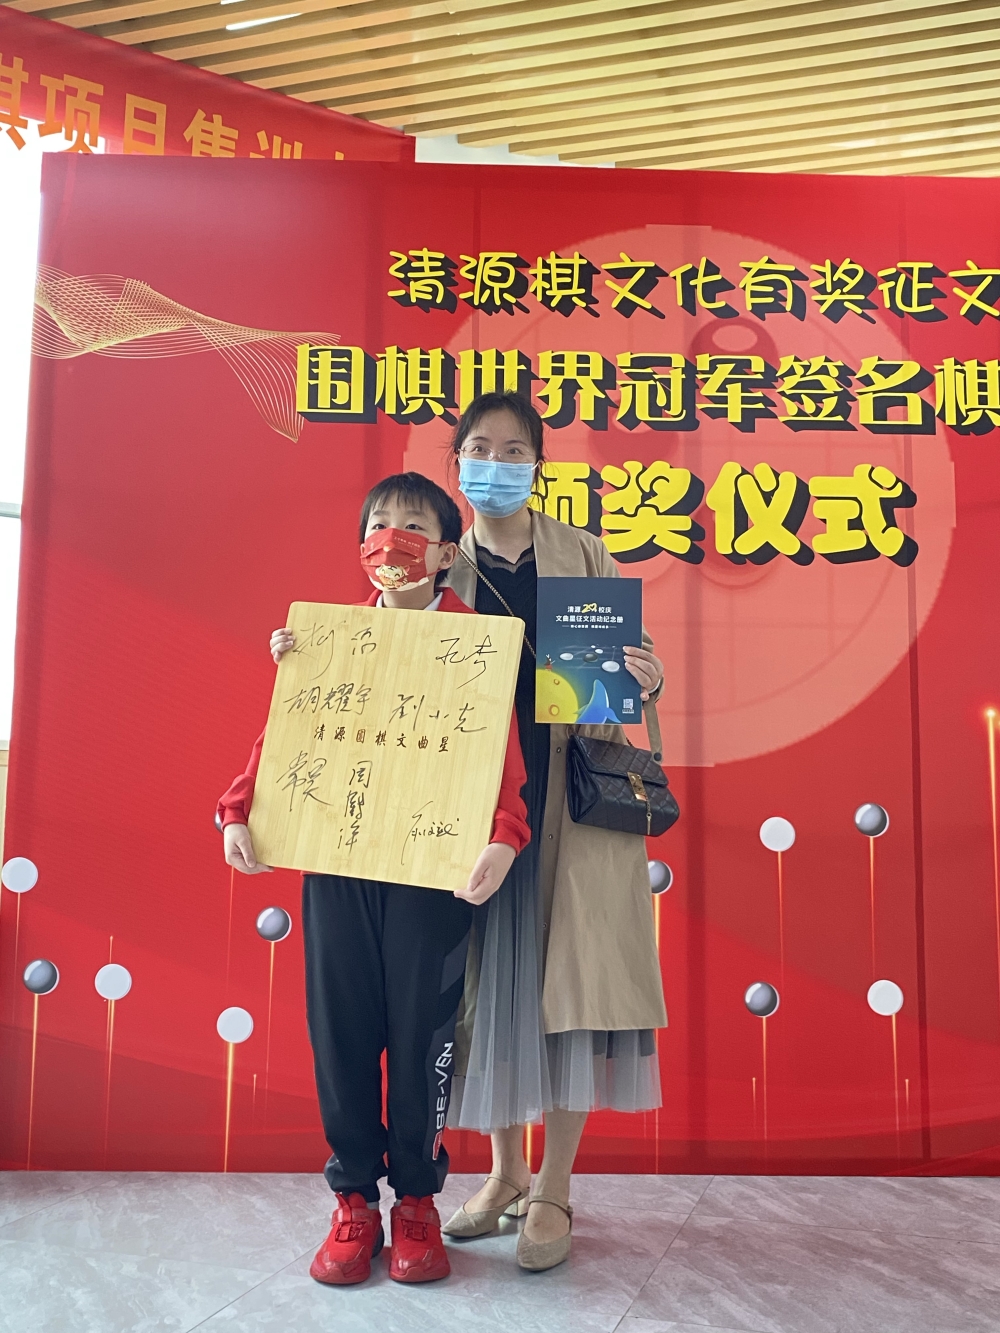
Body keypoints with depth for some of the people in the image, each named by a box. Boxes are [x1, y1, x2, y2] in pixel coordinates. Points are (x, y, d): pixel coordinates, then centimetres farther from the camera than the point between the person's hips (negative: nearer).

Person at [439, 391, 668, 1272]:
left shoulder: (583, 555, 7)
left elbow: (624, 670, 5)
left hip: (573, 799, -1)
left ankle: (554, 1190, 15)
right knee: (490, 983, 7)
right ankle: (504, 1172, 26)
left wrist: (648, 679, -17)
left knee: (568, 982, -1)